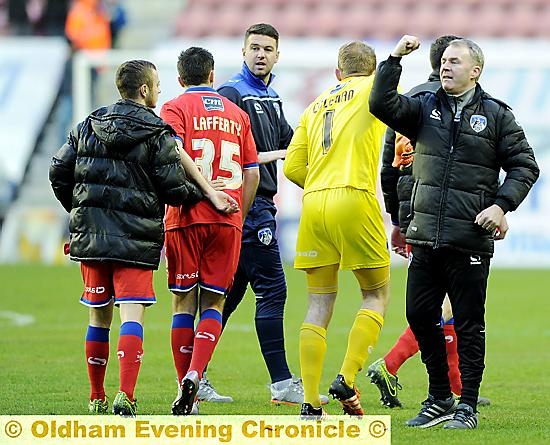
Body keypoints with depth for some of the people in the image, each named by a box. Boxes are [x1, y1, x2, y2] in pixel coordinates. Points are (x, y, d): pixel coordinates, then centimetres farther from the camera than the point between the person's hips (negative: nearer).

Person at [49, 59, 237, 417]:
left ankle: (97, 398, 21)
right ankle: (126, 396, -21)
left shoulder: (88, 126, 9)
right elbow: (173, 190, -7)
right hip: (136, 238, -5)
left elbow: (59, 172, 10)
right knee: (132, 316, -7)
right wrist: (207, 194, 12)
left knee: (99, 316, 15)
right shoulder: (158, 135, -6)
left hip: (90, 236, 5)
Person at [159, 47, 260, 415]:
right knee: (213, 303, 6)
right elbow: (252, 174, 12)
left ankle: (185, 393, 5)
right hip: (228, 220, 2)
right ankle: (195, 374, -16)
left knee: (184, 302, 5)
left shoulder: (175, 109, 3)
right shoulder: (237, 113, 14)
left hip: (187, 218, -2)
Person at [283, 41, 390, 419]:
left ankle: (310, 403, 0)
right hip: (356, 200, -4)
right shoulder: (374, 88, 9)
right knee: (377, 296, 7)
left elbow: (292, 167, 17)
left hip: (313, 204, 4)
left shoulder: (316, 106, 22)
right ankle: (347, 380, -10)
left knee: (319, 303, 6)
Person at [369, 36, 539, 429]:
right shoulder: (425, 108, 11)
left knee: (468, 324, 1)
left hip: (471, 240, -4)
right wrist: (395, 59, -11)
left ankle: (468, 406, 9)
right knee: (420, 316, 6)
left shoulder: (496, 115, 3)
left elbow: (525, 166, 4)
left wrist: (501, 205, -9)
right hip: (426, 237, 4)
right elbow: (382, 105, -3)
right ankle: (439, 399, 19)